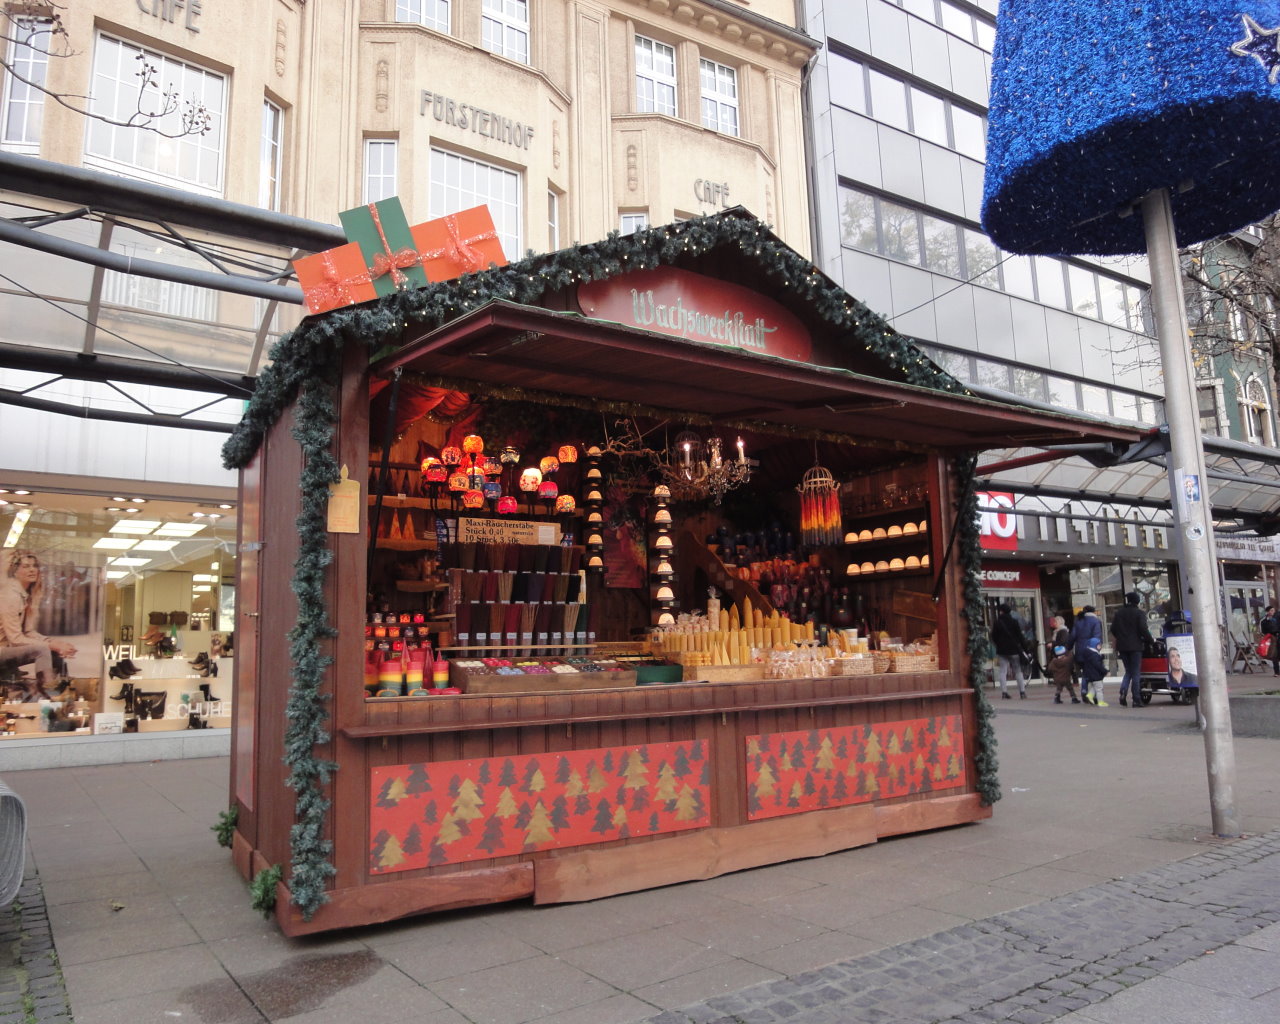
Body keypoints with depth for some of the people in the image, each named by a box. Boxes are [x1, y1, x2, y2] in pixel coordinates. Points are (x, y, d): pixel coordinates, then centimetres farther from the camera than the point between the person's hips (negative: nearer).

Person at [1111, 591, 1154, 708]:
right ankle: (1136, 700, 2)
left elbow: (1113, 629, 8)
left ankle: (1123, 692, -7)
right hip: (1135, 646, -4)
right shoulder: (1139, 613, -7)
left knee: (1128, 671, 15)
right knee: (1136, 673, 2)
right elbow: (1143, 629, -13)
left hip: (1122, 646, 4)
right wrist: (1151, 640, 1)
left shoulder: (1119, 612, 7)